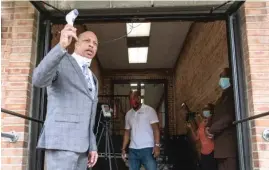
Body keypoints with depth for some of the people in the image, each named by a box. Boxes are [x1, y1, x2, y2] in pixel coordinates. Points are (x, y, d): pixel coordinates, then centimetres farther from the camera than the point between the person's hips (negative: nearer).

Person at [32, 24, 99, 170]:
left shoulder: (93, 79, 23)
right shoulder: (60, 61, 1)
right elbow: (38, 80, -22)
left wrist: (92, 146, 14)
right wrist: (62, 46, -33)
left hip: (81, 146, 8)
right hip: (61, 141, -8)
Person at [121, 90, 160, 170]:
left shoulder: (149, 110, -1)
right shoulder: (128, 114, 14)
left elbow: (155, 129, -7)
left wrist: (157, 145, -17)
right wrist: (123, 149, 12)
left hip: (147, 149, -5)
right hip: (133, 150, 5)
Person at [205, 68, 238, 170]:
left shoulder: (232, 93, -4)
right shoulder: (223, 96, 24)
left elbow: (230, 116, -14)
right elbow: (216, 116, 23)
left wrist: (212, 130, -9)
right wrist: (208, 127, 3)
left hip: (229, 142, -8)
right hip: (221, 143, 8)